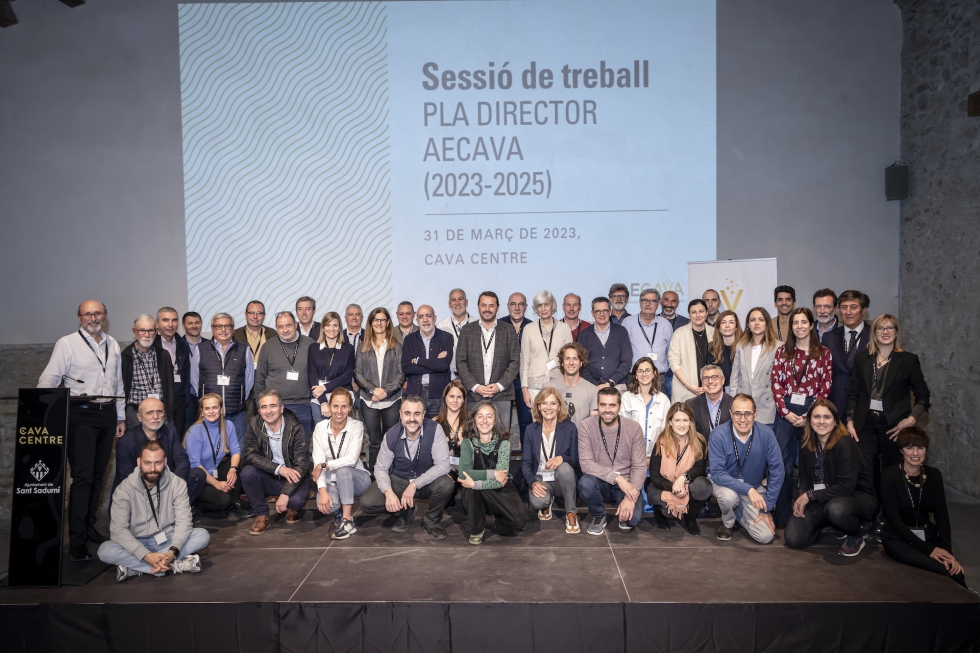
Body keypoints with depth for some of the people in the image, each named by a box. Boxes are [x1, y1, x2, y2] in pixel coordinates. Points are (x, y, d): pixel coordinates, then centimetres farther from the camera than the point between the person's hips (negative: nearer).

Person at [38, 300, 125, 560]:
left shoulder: (113, 345, 13)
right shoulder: (67, 344, -3)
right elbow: (49, 379, -9)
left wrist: (121, 417, 16)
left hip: (107, 414, 5)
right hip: (81, 414, -5)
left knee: (98, 475, 10)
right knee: (82, 477, -8)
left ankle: (90, 527, 21)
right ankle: (77, 540, -3)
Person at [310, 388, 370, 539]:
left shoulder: (356, 426, -10)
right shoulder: (320, 427, -5)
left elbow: (352, 459, -22)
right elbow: (318, 461, -12)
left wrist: (324, 465, -21)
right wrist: (322, 490, -24)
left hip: (355, 479, -1)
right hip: (331, 481, 1)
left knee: (343, 470, -35)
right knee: (326, 505, -31)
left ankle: (347, 520, -23)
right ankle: (339, 512, 7)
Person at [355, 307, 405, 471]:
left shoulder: (396, 347, 7)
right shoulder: (363, 347, 10)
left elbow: (401, 373, 2)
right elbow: (358, 373, 5)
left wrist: (386, 391, -11)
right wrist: (373, 389, -10)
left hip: (392, 400, -1)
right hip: (369, 400, 1)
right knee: (374, 441, 3)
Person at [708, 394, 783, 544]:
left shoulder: (766, 434, -17)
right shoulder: (718, 435, -23)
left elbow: (776, 471, -11)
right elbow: (717, 473, -24)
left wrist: (767, 509, -12)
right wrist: (747, 489, -37)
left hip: (754, 487, 2)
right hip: (724, 483, -2)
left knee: (765, 536, -14)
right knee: (729, 496, -37)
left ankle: (738, 513, 19)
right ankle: (728, 522, -1)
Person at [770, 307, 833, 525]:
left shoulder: (823, 353, 2)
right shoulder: (783, 352, 7)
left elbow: (825, 388, -3)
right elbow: (776, 384, 2)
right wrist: (786, 412, -9)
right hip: (786, 411, 1)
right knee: (782, 462, 1)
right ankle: (782, 515, 10)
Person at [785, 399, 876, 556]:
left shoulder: (845, 445, -21)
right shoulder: (806, 445, -3)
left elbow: (846, 487, -24)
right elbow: (805, 478, 5)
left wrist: (810, 495, -21)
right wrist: (801, 500, -14)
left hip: (857, 496, -5)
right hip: (822, 499, 5)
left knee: (835, 509, -41)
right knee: (794, 539, -10)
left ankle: (856, 537, -5)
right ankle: (826, 522, 19)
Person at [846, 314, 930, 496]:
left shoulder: (909, 360, 2)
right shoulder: (862, 358, 9)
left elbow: (923, 396, 5)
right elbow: (853, 392, 11)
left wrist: (911, 419, -8)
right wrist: (850, 421, 4)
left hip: (894, 425, -2)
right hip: (866, 423, 2)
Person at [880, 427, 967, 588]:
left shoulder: (934, 475, 2)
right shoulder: (890, 476, -13)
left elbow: (942, 516, -2)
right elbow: (894, 519, -15)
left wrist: (947, 550, -17)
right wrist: (928, 549, -20)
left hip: (928, 535, 4)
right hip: (898, 539, -4)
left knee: (955, 568, -24)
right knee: (950, 572, -25)